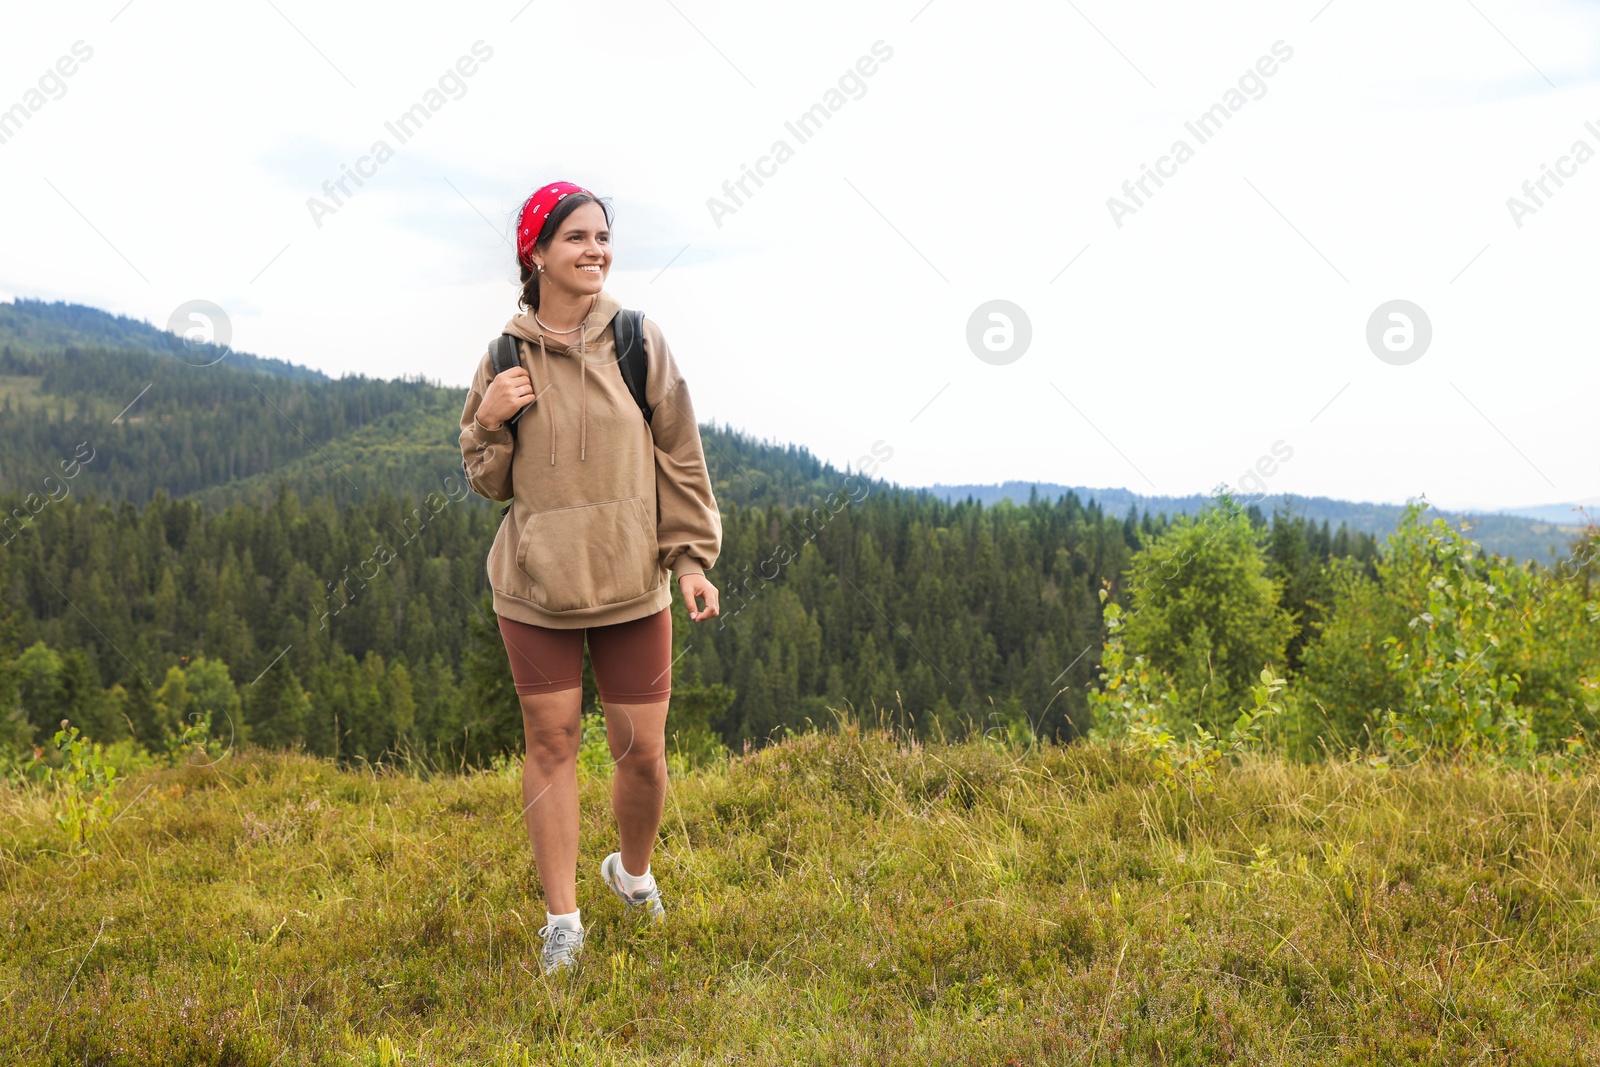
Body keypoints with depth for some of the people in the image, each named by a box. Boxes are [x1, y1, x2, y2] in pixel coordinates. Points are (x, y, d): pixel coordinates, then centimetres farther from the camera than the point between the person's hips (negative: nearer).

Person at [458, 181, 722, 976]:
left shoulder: (640, 343, -2)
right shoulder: (506, 356, 1)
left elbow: (679, 458, 2)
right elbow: (489, 483, 8)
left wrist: (693, 558, -3)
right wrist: (489, 422, -11)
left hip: (632, 583, 0)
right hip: (535, 584, 0)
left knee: (642, 750, 3)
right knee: (550, 742, 4)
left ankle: (632, 870, 33)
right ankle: (562, 919, 16)